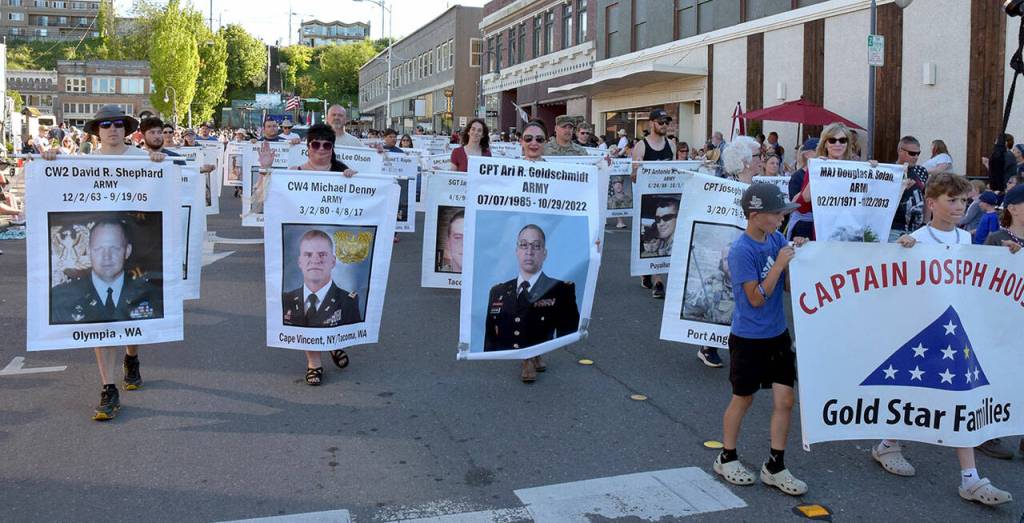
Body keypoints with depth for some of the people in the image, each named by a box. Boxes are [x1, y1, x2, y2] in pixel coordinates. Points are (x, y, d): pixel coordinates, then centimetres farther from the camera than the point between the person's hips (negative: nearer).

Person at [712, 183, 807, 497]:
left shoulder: (778, 239, 0)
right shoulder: (741, 250, -19)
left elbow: (789, 286, 4)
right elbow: (756, 298, -20)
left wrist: (795, 257, -11)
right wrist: (779, 264, -22)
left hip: (778, 333, 6)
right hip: (748, 338, -6)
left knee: (785, 400, 5)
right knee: (743, 399, 9)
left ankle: (775, 467, 19)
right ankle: (726, 459, 30)